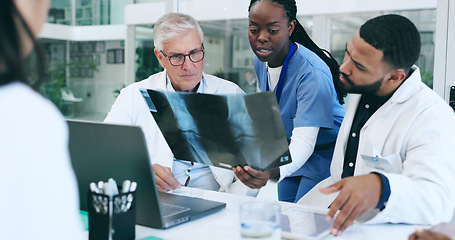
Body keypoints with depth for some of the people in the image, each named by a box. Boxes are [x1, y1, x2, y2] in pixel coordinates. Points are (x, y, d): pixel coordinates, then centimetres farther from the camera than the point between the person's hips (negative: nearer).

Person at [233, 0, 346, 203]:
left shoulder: (313, 73, -31)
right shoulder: (260, 60, -6)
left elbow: (304, 142, -37)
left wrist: (271, 172, -57)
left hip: (326, 151, -7)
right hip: (289, 150, 7)